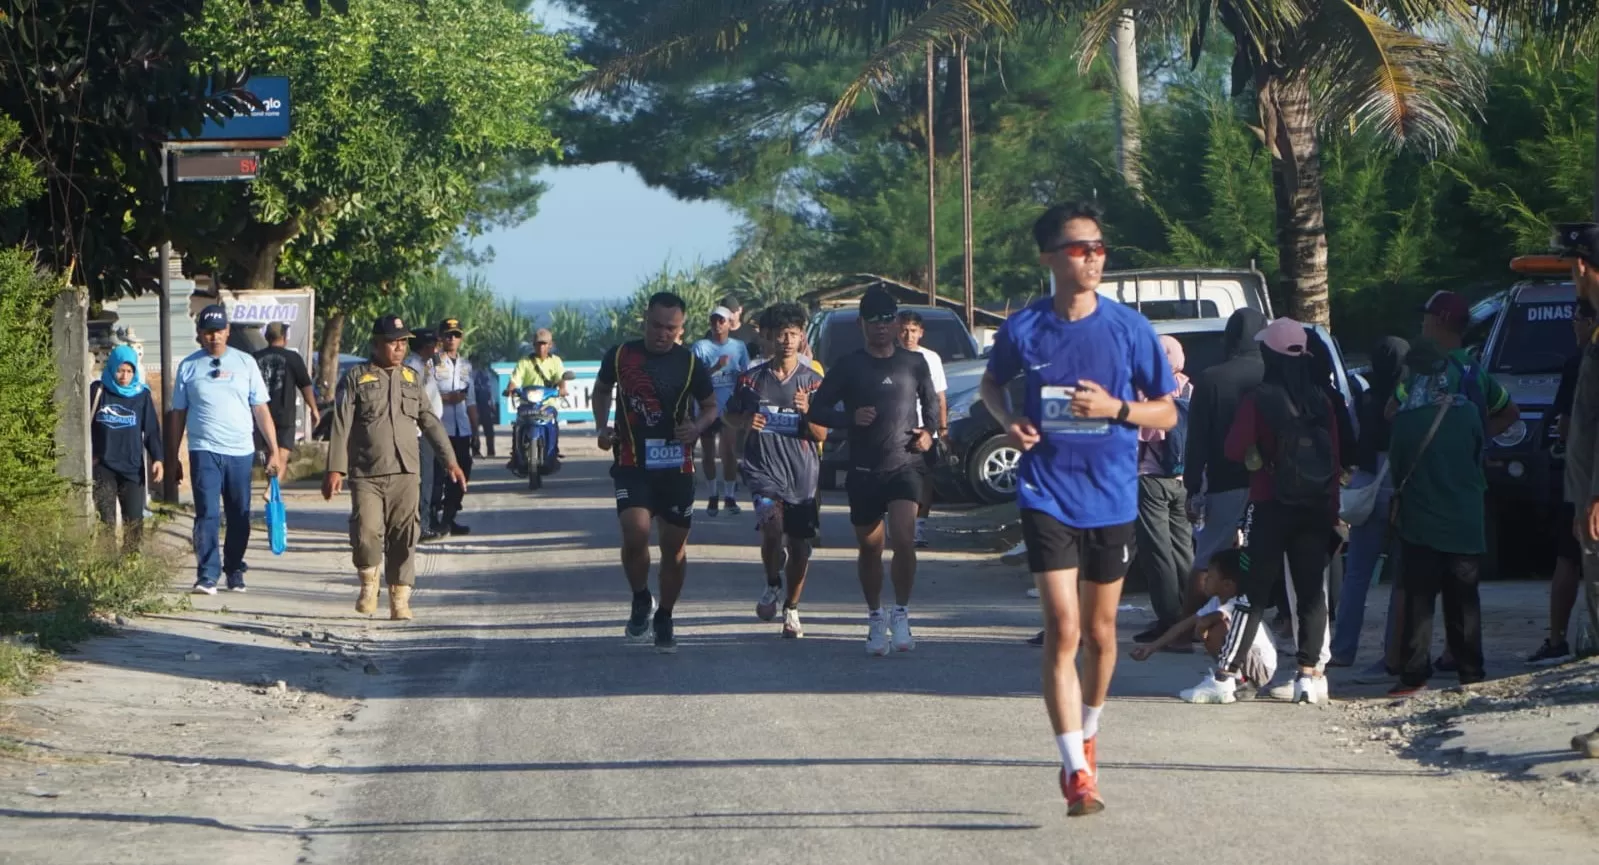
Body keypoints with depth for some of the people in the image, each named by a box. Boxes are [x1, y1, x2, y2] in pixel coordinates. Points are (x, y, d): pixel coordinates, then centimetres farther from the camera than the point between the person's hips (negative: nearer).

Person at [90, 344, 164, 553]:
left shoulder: (142, 395, 4)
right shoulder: (97, 392, 1)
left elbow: (152, 430, 5)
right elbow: (84, 424, 8)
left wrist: (157, 458, -6)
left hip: (133, 469, 1)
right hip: (103, 468, -1)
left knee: (134, 521, -2)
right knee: (106, 520, -5)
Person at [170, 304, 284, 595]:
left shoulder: (245, 363, 8)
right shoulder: (188, 367, 7)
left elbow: (261, 410, 9)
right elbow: (178, 414, 11)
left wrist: (274, 451, 4)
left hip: (241, 451, 2)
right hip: (204, 451, -2)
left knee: (239, 516, 7)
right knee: (207, 514, -11)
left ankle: (234, 570, 20)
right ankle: (206, 576, -13)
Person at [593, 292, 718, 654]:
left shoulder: (689, 364, -2)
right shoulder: (620, 356, -1)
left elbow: (711, 405, 10)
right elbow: (602, 389, 18)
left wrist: (698, 427, -12)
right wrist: (602, 427, 3)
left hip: (676, 467, 1)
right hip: (632, 464, -1)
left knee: (674, 545, 7)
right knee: (635, 533, -22)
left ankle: (664, 620, 26)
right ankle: (641, 600, 5)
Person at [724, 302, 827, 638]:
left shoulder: (813, 381, 1)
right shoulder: (752, 379, 2)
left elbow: (822, 436, 2)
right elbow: (730, 415, 16)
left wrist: (807, 412, -18)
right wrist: (746, 420, -6)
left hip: (803, 474, 1)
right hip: (764, 469, -1)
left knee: (799, 546, 7)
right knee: (772, 525, -26)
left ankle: (791, 609, 27)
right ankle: (773, 586, 1)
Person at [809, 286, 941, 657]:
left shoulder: (914, 363, 6)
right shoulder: (848, 366, 2)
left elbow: (932, 404, 20)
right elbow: (816, 411, 3)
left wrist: (930, 433, 0)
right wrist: (851, 418, -14)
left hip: (905, 465, -1)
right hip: (864, 470, 1)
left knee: (904, 538, -20)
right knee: (869, 548, 8)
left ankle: (901, 614, -7)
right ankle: (876, 619, 25)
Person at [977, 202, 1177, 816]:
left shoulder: (1130, 328, -5)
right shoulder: (1023, 329, -3)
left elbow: (1167, 413, 2)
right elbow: (991, 382, 18)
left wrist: (1116, 408, -17)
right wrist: (1007, 419, -3)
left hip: (1112, 499, 1)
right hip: (1048, 497, -1)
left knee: (1099, 631, 15)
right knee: (1062, 629, -12)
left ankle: (1087, 734, 40)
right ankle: (1077, 770, -14)